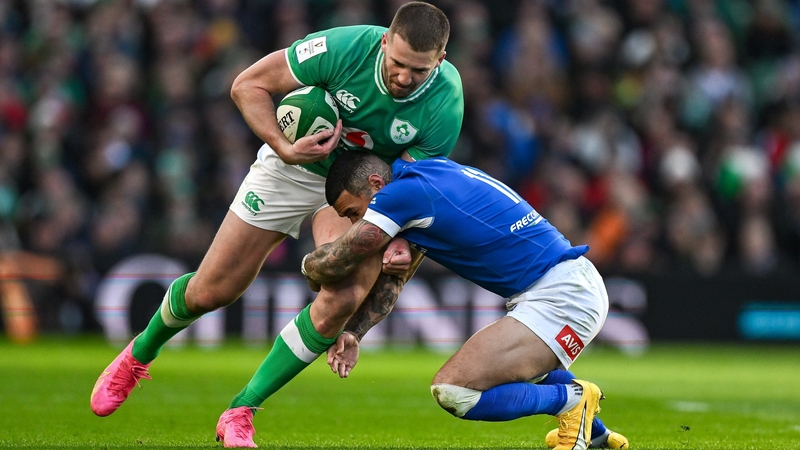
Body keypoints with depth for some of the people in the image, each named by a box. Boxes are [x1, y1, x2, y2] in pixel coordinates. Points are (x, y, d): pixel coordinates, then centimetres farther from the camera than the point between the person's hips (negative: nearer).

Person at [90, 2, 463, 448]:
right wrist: (284, 148, -33)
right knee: (210, 291, 2)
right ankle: (140, 354, 36)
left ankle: (241, 412, -11)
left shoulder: (446, 105, -29)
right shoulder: (346, 47, -32)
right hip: (295, 168, 0)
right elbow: (248, 84, -20)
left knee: (342, 298, -25)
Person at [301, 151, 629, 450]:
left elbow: (328, 265, -9)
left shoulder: (403, 193, -15)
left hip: (563, 298, -11)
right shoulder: (435, 172, 15)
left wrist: (309, 264, 15)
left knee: (451, 391, -18)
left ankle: (572, 399, -2)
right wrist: (352, 334, 6)